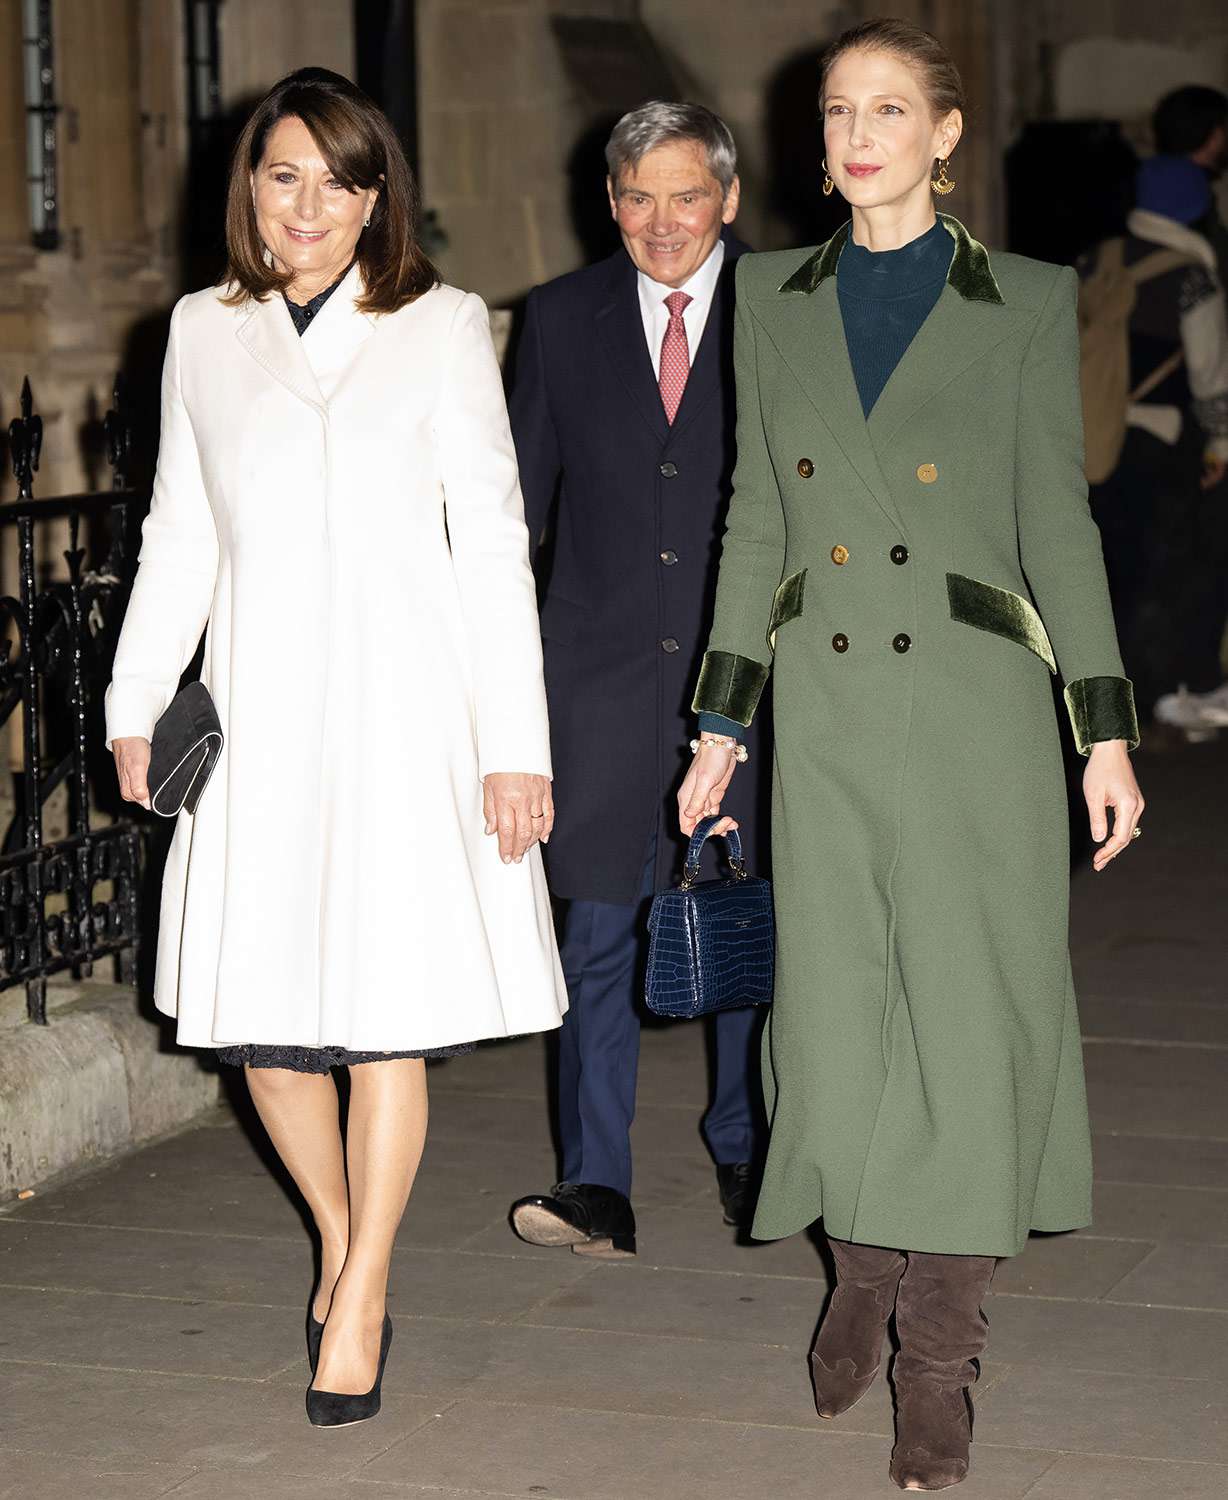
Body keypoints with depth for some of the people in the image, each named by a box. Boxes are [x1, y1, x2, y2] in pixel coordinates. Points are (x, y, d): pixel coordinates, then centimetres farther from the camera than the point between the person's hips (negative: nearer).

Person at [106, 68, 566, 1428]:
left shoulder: (443, 328, 2)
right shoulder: (205, 333, 10)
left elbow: (491, 540, 0)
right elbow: (179, 534, 17)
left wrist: (515, 742, -5)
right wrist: (135, 704, 12)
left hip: (403, 712, -3)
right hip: (259, 715, 3)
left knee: (386, 1011, -2)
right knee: (259, 1012, 3)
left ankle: (358, 1297, 12)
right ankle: (339, 1236, 28)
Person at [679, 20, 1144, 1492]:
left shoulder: (1025, 303, 1)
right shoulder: (774, 298, 9)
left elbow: (1058, 518, 1)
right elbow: (756, 517, 11)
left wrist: (1106, 730, -2)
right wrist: (723, 720, 9)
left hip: (975, 707, -2)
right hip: (826, 715, 2)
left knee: (967, 1016, -2)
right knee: (838, 1011, 5)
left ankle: (939, 1359, 8)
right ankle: (862, 1273, 31)